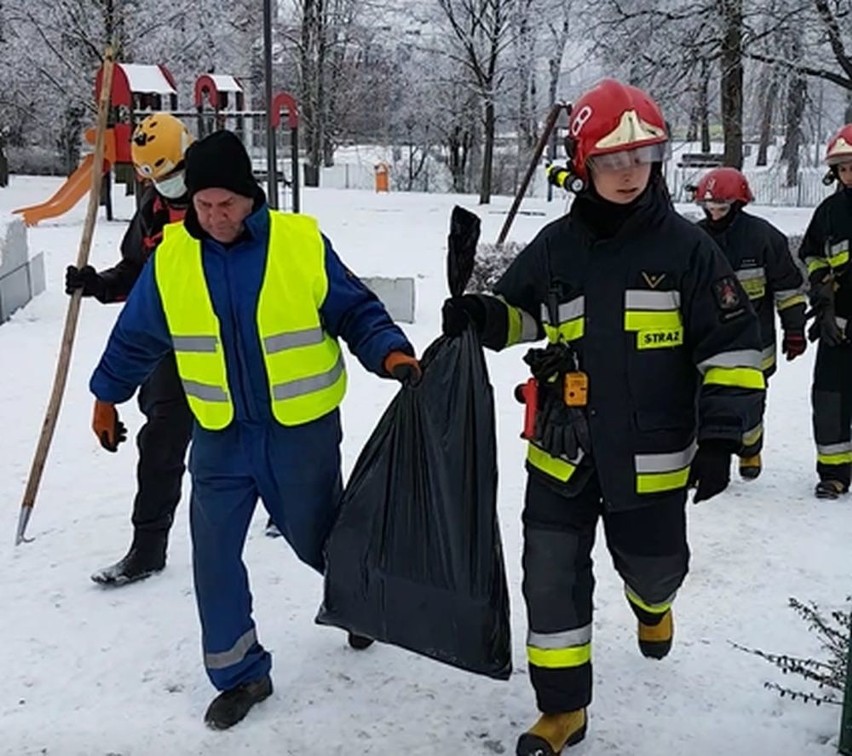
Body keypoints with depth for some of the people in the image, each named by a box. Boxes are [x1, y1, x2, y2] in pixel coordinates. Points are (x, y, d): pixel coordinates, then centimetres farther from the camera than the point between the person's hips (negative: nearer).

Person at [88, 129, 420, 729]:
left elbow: (355, 311, -5)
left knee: (318, 538, 15)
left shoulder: (303, 243, -13)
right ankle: (240, 675, 23)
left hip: (302, 431, -2)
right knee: (214, 554, 4)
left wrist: (390, 352, -22)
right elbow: (137, 337, 10)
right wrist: (108, 395, 20)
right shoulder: (170, 256, -4)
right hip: (220, 436, 3)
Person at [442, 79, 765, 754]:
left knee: (652, 566, 18)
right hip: (562, 451, 2)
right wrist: (479, 317, -10)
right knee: (552, 577, 2)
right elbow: (516, 315, 14)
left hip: (652, 457, -2)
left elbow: (732, 344, -5)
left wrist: (721, 437, -11)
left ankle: (652, 603, 57)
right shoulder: (555, 246, 0)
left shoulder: (684, 245, -8)